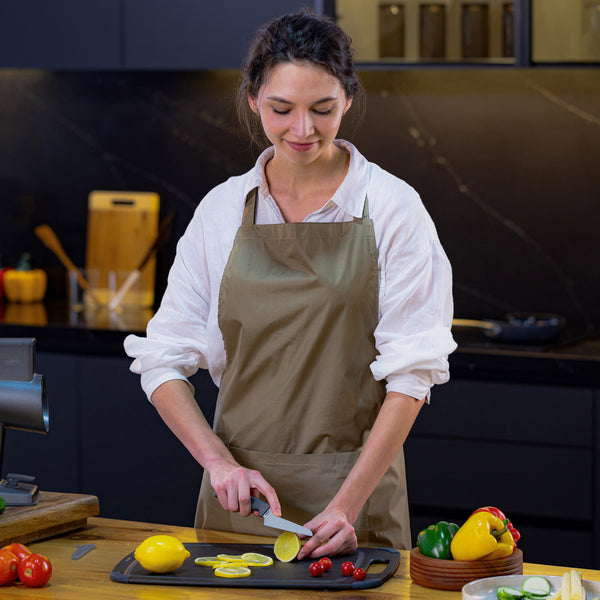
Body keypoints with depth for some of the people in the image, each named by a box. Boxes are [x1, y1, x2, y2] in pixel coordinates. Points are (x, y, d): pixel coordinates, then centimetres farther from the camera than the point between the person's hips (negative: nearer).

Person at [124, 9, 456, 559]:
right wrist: (219, 461, -14)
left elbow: (412, 371, -10)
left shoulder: (392, 208, -6)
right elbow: (163, 359, 2)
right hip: (241, 489, 3)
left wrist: (348, 503, -19)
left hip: (358, 483, -2)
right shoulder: (221, 210, 2)